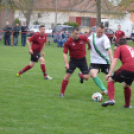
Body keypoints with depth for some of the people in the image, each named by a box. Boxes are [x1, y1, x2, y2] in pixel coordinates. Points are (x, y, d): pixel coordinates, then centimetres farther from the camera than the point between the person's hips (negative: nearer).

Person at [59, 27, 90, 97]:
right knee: (67, 76, -11)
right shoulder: (68, 42, -16)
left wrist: (89, 46, 30)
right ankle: (62, 93, 1)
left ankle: (81, 75, 34)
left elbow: (88, 41, 11)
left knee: (86, 77, -6)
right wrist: (66, 63, -27)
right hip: (73, 60, -1)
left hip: (82, 59, 2)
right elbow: (65, 53, -15)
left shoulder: (83, 38, -13)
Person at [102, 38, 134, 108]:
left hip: (126, 68, -6)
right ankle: (127, 105, 35)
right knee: (126, 85, 30)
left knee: (111, 80, 8)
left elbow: (114, 61, 2)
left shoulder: (119, 48, 15)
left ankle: (111, 99, -11)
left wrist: (109, 73, -5)